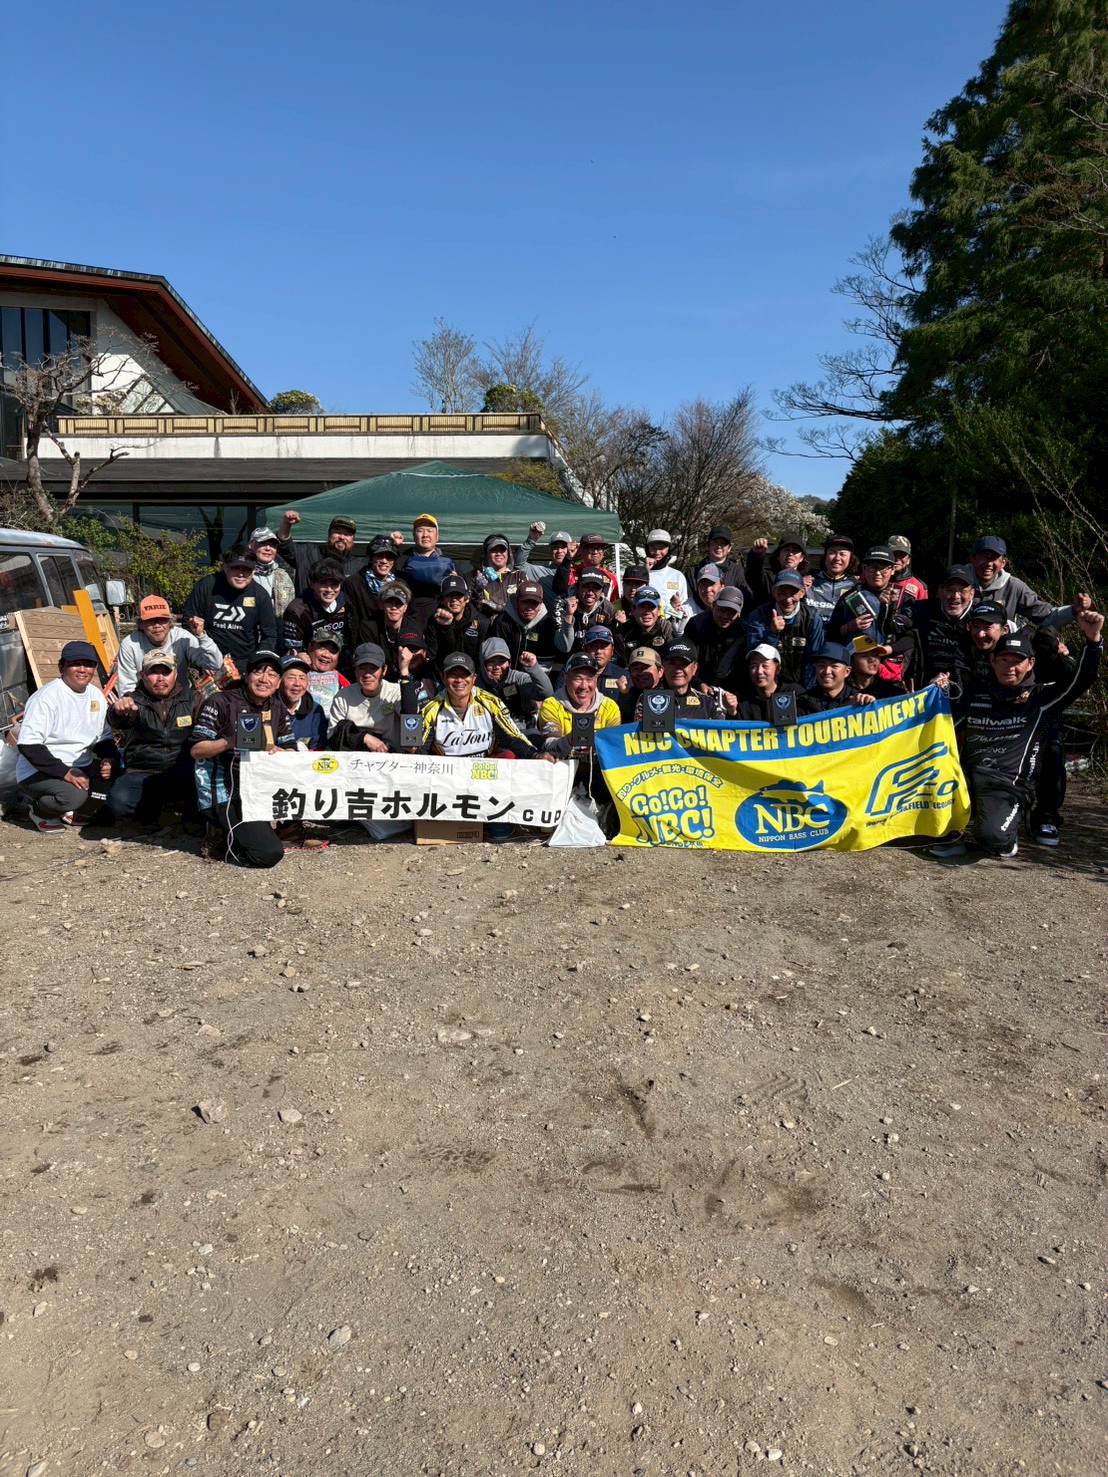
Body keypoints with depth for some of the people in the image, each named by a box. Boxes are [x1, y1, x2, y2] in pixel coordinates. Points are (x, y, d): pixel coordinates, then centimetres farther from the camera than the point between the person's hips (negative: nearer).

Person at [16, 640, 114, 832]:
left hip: (81, 768, 8)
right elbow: (28, 745, -22)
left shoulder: (97, 696, 6)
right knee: (74, 794, -34)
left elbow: (104, 739, 15)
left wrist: (109, 761, -7)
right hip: (37, 773, -7)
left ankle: (68, 809, 8)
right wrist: (64, 772, -28)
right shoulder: (46, 697, -16)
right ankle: (39, 811, 1)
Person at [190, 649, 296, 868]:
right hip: (223, 796, -8)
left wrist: (276, 751, -17)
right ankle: (219, 839, 5)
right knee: (269, 853, -22)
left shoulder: (278, 710, 10)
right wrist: (229, 742, -28)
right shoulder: (219, 703, -8)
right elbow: (196, 750, -11)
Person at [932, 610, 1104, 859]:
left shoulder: (1041, 697, 8)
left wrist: (1093, 639, -20)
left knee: (992, 838, -32)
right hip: (967, 776, 4)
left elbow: (1081, 680, -5)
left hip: (1008, 784, -4)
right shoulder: (973, 694, 18)